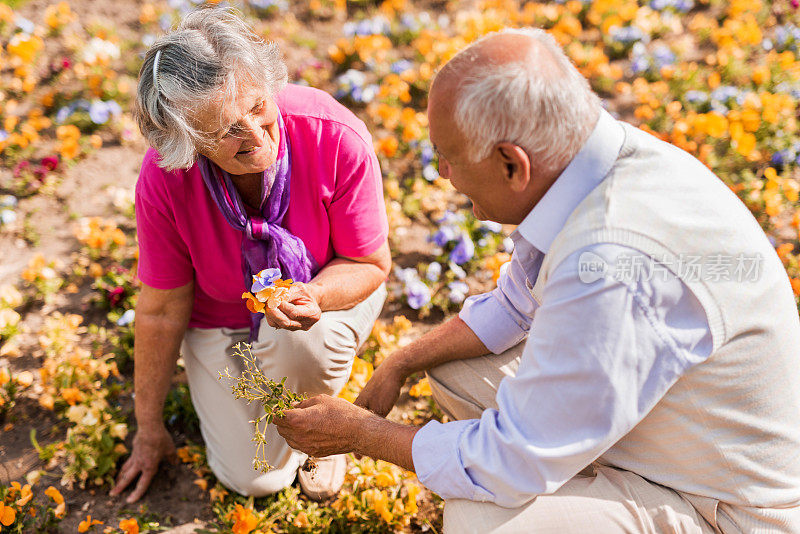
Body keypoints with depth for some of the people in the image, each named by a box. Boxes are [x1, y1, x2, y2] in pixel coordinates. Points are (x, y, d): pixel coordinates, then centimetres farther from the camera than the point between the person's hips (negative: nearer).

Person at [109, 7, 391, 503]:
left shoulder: (337, 139, -32)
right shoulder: (163, 178, -28)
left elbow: (372, 263, -17)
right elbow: (162, 310, -14)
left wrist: (312, 295, -40)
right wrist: (149, 427, -2)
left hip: (330, 287, 0)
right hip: (222, 313, 1)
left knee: (299, 342, -36)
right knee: (254, 476, -7)